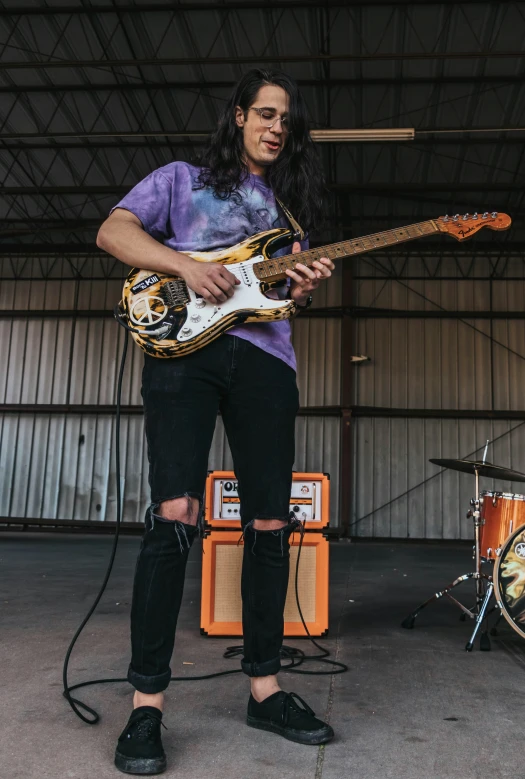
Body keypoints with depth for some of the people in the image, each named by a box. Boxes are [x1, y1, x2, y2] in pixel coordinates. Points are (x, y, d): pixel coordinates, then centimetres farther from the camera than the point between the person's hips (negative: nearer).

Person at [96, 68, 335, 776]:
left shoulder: (289, 203, 28)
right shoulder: (184, 179, 16)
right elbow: (113, 231, 4)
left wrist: (304, 287, -1)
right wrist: (187, 265, -11)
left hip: (265, 357, 5)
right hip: (185, 345, -4)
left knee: (271, 521, 0)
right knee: (176, 513, -16)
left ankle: (265, 686, 13)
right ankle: (147, 702, -6)